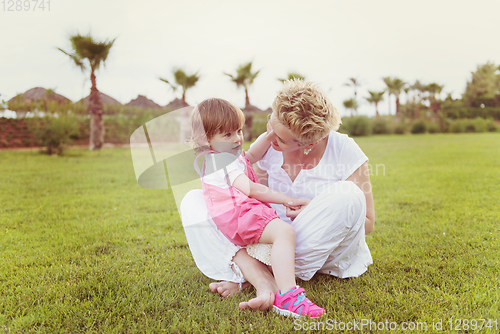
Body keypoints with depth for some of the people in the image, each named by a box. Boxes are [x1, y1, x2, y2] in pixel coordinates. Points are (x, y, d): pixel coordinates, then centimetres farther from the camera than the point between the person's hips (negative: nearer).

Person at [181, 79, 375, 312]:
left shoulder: (344, 150, -14)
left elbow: (367, 223, -8)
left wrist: (320, 215, -24)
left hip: (327, 249, -2)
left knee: (347, 195, -36)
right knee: (193, 201, -9)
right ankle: (262, 279, -33)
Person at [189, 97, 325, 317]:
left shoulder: (227, 155, 21)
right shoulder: (219, 159, -13)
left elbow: (252, 155, 35)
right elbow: (250, 189, -19)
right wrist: (287, 200, -17)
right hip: (239, 215, -11)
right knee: (284, 232, -31)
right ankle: (286, 296, -42)